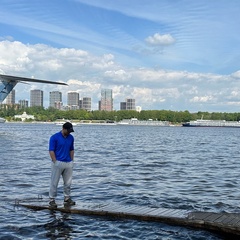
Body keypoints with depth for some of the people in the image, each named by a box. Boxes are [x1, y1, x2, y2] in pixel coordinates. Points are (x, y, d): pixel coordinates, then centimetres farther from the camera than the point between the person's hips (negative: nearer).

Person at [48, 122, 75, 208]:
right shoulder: (54, 137, -8)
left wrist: (71, 161, 9)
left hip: (68, 163, 5)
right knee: (54, 182, 1)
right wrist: (55, 162, -14)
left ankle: (67, 198, 21)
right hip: (58, 163, -5)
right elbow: (51, 151, -9)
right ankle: (52, 200, 9)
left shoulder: (71, 138, 8)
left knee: (68, 183, 10)